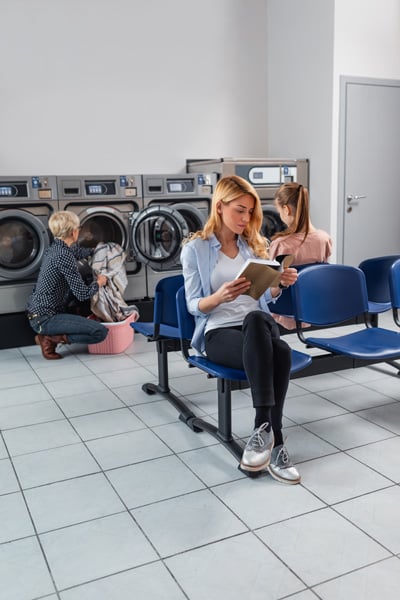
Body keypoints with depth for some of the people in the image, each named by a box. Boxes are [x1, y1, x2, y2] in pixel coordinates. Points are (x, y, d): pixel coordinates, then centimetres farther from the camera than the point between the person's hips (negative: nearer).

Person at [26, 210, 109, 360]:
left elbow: (80, 252, 34)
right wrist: (99, 282, 0)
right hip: (45, 318, -10)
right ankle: (50, 338, -8)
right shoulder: (64, 256, -20)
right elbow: (82, 294, -19)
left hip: (37, 313, 10)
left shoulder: (55, 248, 9)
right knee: (101, 332, -17)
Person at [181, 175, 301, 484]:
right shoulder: (195, 248, 2)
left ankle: (263, 427, -30)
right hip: (218, 333, -3)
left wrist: (279, 284, -4)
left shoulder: (256, 244, 15)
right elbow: (194, 306, -1)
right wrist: (219, 297, -22)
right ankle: (275, 440, -31)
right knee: (275, 345, -37)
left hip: (259, 325, 4)